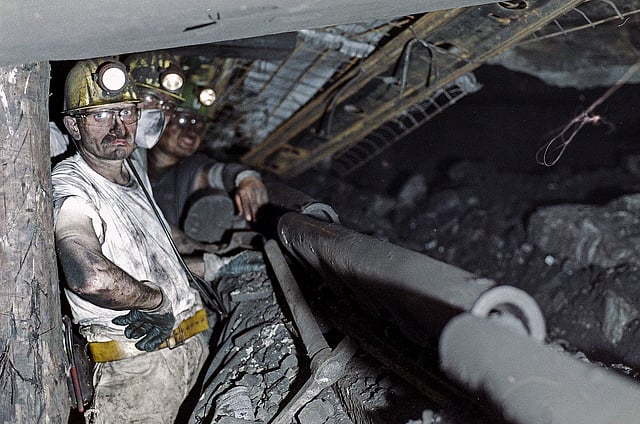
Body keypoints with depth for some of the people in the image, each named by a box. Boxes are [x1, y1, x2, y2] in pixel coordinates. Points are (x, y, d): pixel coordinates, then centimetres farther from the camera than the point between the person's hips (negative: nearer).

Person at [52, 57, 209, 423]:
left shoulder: (136, 170, 11)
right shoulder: (67, 187, -18)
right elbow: (91, 278, -37)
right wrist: (157, 298, -19)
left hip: (193, 345, 8)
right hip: (133, 368, -8)